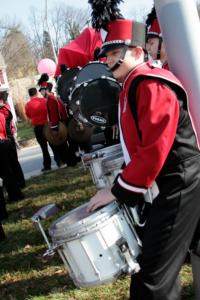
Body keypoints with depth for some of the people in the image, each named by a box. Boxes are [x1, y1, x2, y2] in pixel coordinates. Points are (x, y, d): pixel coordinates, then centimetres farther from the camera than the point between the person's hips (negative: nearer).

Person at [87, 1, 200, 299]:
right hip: (170, 184, 10)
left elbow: (154, 150, -24)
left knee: (153, 275, -6)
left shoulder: (152, 86, -18)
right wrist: (123, 183, 15)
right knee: (159, 258, 21)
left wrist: (117, 191, -16)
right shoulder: (132, 87, 14)